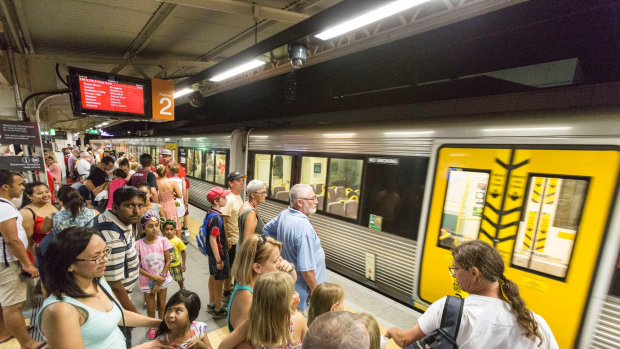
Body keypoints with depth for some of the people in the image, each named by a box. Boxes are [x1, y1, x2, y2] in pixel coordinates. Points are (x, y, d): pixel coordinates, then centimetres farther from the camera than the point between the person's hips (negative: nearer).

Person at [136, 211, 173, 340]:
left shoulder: (163, 241, -15)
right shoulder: (139, 244, -17)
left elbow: (168, 262, -10)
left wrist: (160, 281, -12)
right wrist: (154, 277, -17)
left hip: (162, 279, 1)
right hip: (147, 281, 0)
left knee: (161, 305, 15)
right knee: (150, 307, 14)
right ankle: (152, 327, 41)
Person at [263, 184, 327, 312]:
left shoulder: (284, 214, -4)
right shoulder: (304, 226, -32)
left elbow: (267, 230, 16)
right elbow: (306, 268, -30)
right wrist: (315, 290, -16)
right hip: (302, 290, -9)